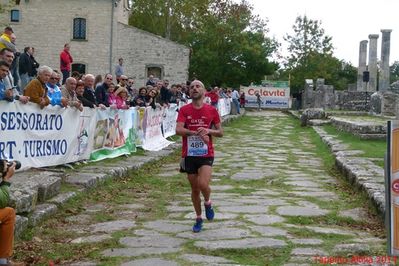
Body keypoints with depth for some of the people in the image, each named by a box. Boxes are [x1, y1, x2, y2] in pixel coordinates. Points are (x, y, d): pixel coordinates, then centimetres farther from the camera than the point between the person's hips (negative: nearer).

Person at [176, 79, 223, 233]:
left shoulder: (212, 110, 0)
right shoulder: (184, 110, -1)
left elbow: (220, 133, 6)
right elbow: (178, 130, -15)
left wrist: (208, 131, -14)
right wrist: (197, 132, -25)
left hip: (206, 154, -1)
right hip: (189, 155, 1)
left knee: (203, 184, -21)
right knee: (194, 189, 10)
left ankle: (208, 203, 14)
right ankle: (199, 218, 29)